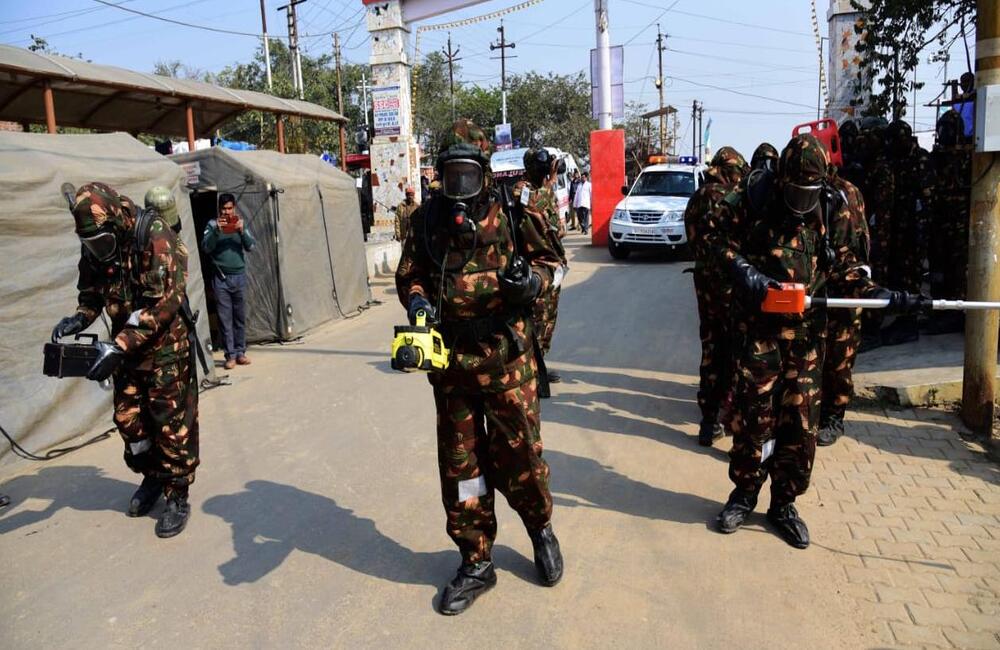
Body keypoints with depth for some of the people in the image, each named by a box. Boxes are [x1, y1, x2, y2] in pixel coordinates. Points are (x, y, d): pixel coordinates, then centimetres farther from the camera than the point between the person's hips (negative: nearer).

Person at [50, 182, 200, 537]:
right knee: (128, 418, 12)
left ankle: (177, 497, 13)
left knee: (171, 421, 0)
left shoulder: (156, 239, -22)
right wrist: (79, 319, -11)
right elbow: (92, 292, 12)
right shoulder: (94, 247, -1)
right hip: (126, 345, 7)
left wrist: (118, 347, -30)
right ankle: (152, 478, 35)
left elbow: (163, 303, -27)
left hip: (166, 346, -6)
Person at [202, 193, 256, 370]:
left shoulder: (241, 223, 8)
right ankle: (230, 355, 4)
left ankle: (240, 352, 17)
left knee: (240, 317, 8)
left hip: (239, 276, 2)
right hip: (221, 278, -2)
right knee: (225, 319, -1)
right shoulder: (213, 225, 2)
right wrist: (216, 231, -22)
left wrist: (242, 231, -18)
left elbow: (251, 246, -2)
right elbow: (206, 247, -8)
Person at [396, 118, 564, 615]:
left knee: (518, 454, 6)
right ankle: (476, 562, 28)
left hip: (505, 355, -2)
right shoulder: (426, 219, 5)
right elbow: (408, 274, 13)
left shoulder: (511, 213, -1)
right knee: (459, 463, 10)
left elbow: (550, 260, 6)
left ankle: (541, 527, 37)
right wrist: (416, 299, -9)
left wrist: (533, 280, -16)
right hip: (449, 359, 3)